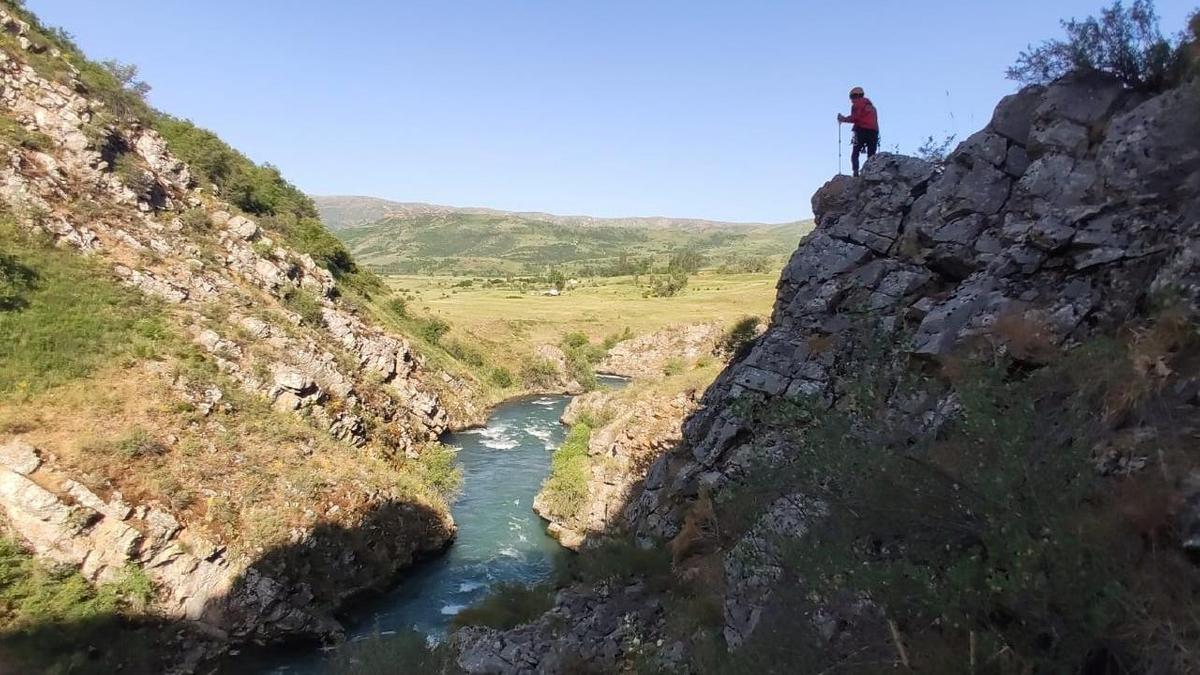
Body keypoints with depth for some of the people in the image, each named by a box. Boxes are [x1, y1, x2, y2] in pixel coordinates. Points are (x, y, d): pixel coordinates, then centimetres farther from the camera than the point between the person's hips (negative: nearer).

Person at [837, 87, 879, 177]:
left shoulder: (857, 104, 4)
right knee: (871, 156, 4)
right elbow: (875, 119, 21)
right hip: (874, 131, 6)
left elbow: (855, 118, -9)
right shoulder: (871, 105, 27)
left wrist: (843, 119, 4)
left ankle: (856, 174, -19)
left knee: (854, 154, -3)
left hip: (862, 130, -6)